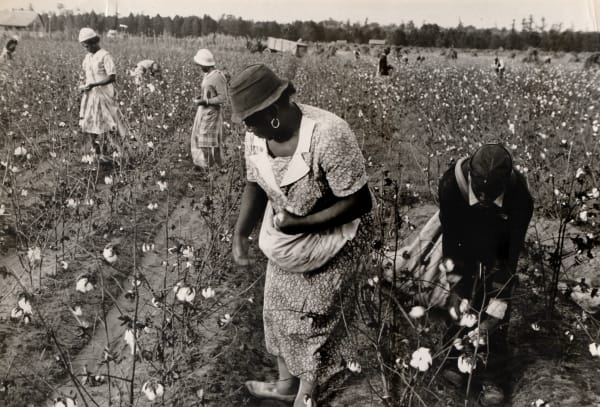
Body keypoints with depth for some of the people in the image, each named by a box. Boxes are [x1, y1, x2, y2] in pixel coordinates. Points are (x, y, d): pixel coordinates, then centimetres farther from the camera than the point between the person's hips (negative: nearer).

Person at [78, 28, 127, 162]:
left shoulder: (105, 56, -11)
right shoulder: (87, 58, 13)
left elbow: (112, 77, -18)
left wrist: (92, 84, -20)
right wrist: (83, 85, 3)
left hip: (103, 95, -7)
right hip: (89, 95, 7)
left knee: (101, 125, -8)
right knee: (89, 124, 6)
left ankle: (103, 154, 0)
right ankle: (96, 152, 15)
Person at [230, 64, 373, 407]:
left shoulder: (328, 135, -33)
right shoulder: (257, 135, -13)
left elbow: (358, 202, -27)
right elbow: (257, 186, 3)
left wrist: (301, 223, -29)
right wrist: (240, 234, -6)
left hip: (332, 241, -6)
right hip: (284, 237, 7)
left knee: (318, 319, 8)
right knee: (279, 308, 18)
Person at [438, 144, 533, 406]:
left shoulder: (519, 195, -32)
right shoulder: (451, 184, -32)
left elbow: (514, 248, -25)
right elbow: (449, 237, -23)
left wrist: (499, 297, -27)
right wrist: (455, 285, -23)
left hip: (498, 259, 0)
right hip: (463, 254, 1)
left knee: (497, 316, -3)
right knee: (458, 308, 0)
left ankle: (491, 378, 11)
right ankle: (454, 360, 22)